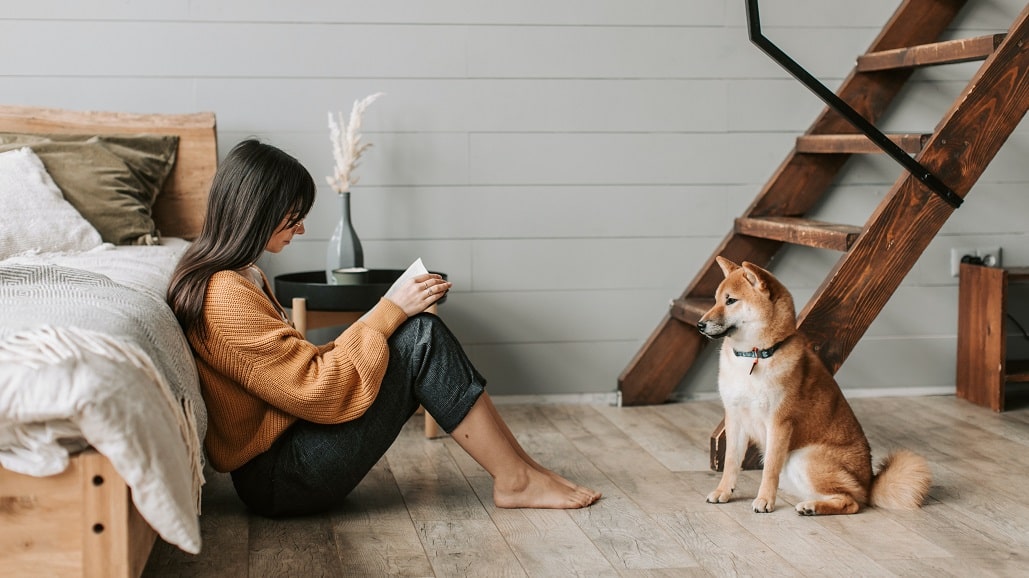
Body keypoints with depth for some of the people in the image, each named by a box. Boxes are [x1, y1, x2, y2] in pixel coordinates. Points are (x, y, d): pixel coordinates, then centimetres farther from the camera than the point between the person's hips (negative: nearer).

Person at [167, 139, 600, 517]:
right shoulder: (226, 298, -21)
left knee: (417, 332, 2)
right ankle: (515, 478, -6)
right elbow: (319, 390, -22)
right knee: (421, 338, -14)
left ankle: (516, 466, 0)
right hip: (279, 479, -10)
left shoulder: (240, 277, 12)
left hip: (285, 442, 10)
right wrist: (390, 312, -15)